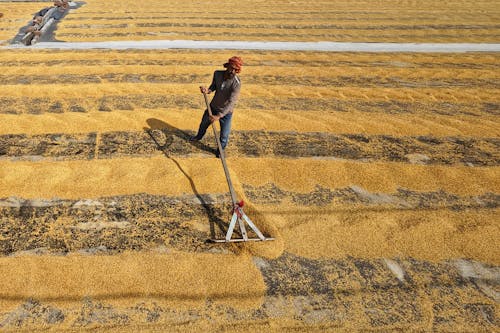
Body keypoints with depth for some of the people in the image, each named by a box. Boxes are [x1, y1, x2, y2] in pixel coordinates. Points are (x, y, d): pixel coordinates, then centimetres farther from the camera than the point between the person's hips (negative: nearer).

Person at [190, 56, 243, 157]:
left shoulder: (236, 83, -31)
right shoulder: (217, 73, -16)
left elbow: (231, 102, -33)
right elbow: (213, 86, 1)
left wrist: (219, 116, -39)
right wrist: (208, 90, -23)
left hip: (226, 112, -5)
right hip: (213, 106, 5)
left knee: (224, 136, 2)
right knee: (204, 123, 27)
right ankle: (199, 136, 60)